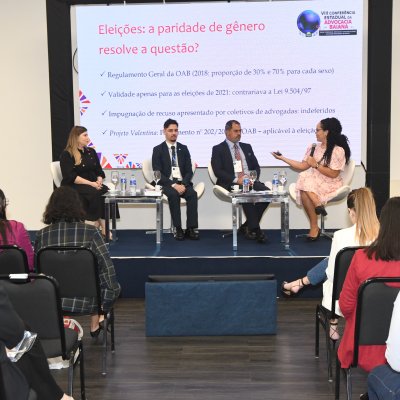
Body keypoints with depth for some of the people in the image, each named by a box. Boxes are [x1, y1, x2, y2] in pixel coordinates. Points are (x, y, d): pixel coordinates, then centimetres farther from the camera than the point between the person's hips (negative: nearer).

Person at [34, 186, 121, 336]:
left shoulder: (41, 235, -7)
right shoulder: (90, 232, -12)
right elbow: (106, 265, -13)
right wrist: (113, 288, 4)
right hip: (84, 301, -3)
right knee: (113, 288, 29)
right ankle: (95, 324, 36)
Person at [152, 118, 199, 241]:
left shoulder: (183, 148, 13)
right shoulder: (158, 150, 3)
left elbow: (189, 171, 7)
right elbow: (158, 173, -6)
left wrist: (183, 184, -13)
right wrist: (173, 185, -19)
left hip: (183, 182, 3)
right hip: (167, 183, -3)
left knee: (192, 194, -29)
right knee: (173, 194, -35)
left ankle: (191, 228, -27)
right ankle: (178, 229, -29)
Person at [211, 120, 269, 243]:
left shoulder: (247, 147, 21)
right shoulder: (218, 149, 5)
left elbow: (256, 167, 18)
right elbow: (218, 171, -7)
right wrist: (236, 179, -19)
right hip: (231, 183, -5)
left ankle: (247, 226, -13)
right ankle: (255, 229, -25)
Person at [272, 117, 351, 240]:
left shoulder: (338, 150, -8)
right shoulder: (314, 148, 11)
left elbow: (333, 174, -13)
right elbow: (303, 166, 9)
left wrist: (316, 164, -14)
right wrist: (282, 158, 7)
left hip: (330, 184, -5)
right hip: (314, 181, 5)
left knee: (305, 188, -30)